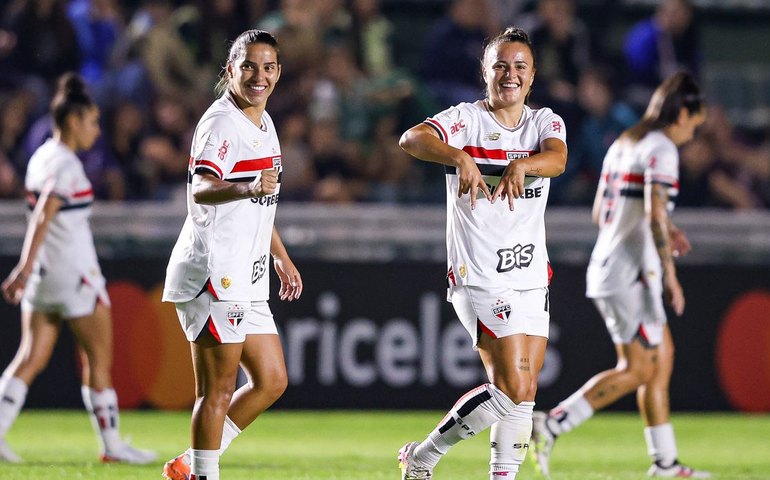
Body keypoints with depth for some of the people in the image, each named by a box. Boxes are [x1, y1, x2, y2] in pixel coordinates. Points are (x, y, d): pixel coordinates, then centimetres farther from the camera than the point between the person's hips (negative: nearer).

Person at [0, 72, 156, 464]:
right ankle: (112, 445, 9)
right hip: (74, 272, -8)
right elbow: (42, 218, -24)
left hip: (44, 272, 8)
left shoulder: (41, 158, 11)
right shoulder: (65, 165, -15)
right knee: (98, 360, 3)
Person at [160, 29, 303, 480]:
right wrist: (249, 189, -48)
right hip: (213, 270, -10)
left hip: (246, 279, 10)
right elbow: (200, 189, -31)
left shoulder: (263, 123, 16)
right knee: (218, 389, -7)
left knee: (272, 381, 11)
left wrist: (281, 257, 33)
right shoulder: (221, 123, -13)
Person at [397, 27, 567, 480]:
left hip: (531, 276, 6)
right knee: (512, 389, -15)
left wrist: (520, 166, -38)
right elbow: (412, 139, -25)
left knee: (523, 395, 5)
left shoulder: (545, 122, 7)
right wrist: (461, 158, -43)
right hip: (479, 276, -5)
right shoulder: (467, 119, -5)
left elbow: (557, 158, -16)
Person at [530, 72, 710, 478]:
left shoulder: (622, 145, 17)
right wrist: (670, 276, -20)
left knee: (662, 357, 13)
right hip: (632, 273, -10)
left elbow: (600, 214, 21)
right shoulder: (662, 149, -11)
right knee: (638, 369, -6)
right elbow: (655, 213, -23)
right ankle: (552, 423, -14)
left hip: (605, 268, 10)